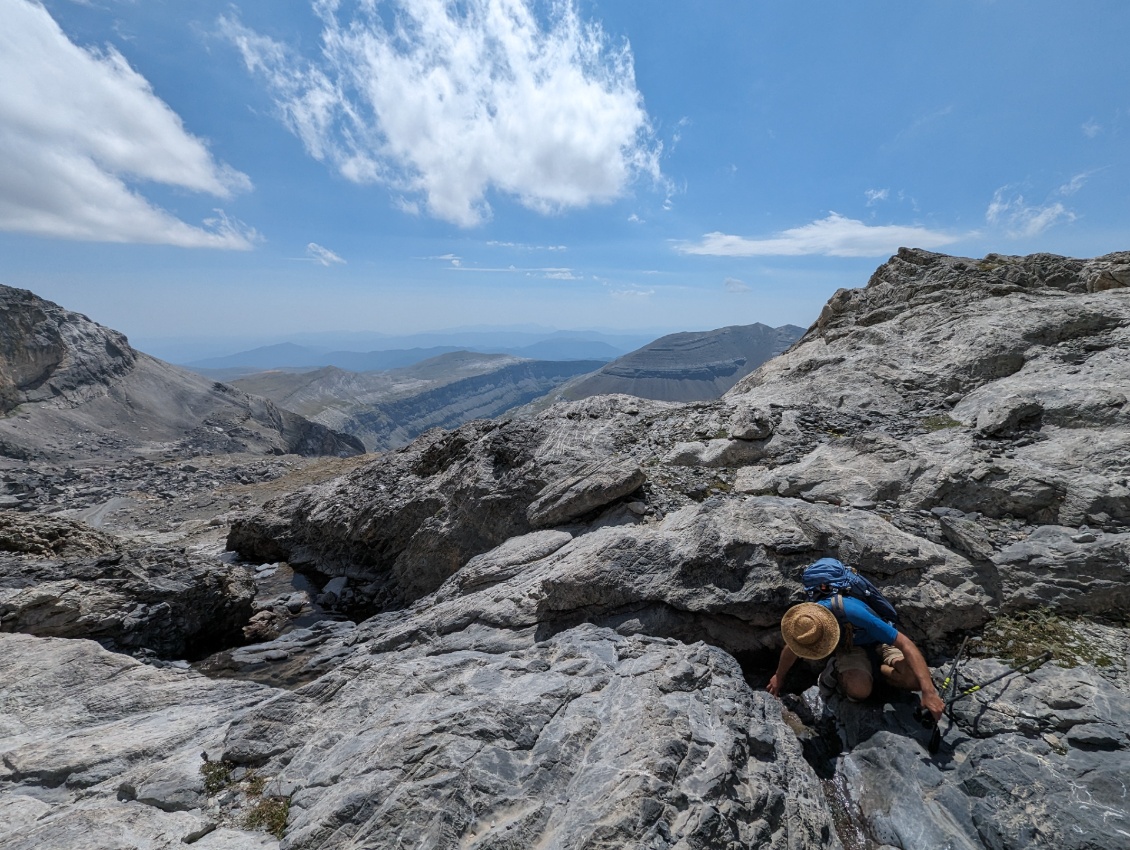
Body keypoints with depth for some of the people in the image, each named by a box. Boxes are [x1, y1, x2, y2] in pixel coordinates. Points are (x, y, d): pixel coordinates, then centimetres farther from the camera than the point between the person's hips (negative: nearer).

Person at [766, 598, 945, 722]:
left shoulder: (853, 613, -43)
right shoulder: (806, 619, -28)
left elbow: (905, 644, -37)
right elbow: (791, 650, -5)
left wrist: (929, 691, -44)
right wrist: (779, 677, 8)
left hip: (879, 641, 0)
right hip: (848, 646, 1)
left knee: (916, 679, -30)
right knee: (859, 689, -32)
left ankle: (876, 668, 0)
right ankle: (837, 672, 2)